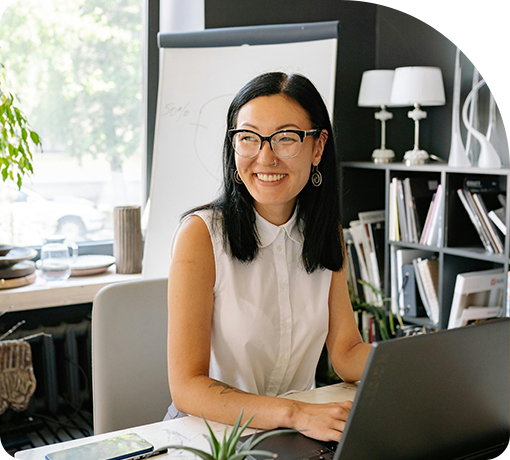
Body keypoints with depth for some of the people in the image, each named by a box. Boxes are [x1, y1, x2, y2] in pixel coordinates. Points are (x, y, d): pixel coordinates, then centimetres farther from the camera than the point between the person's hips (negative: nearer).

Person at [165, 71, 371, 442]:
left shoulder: (328, 234, 4)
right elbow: (187, 387, -19)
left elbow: (348, 353, 4)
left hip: (305, 426, 5)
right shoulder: (201, 234, -14)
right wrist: (296, 415, -32)